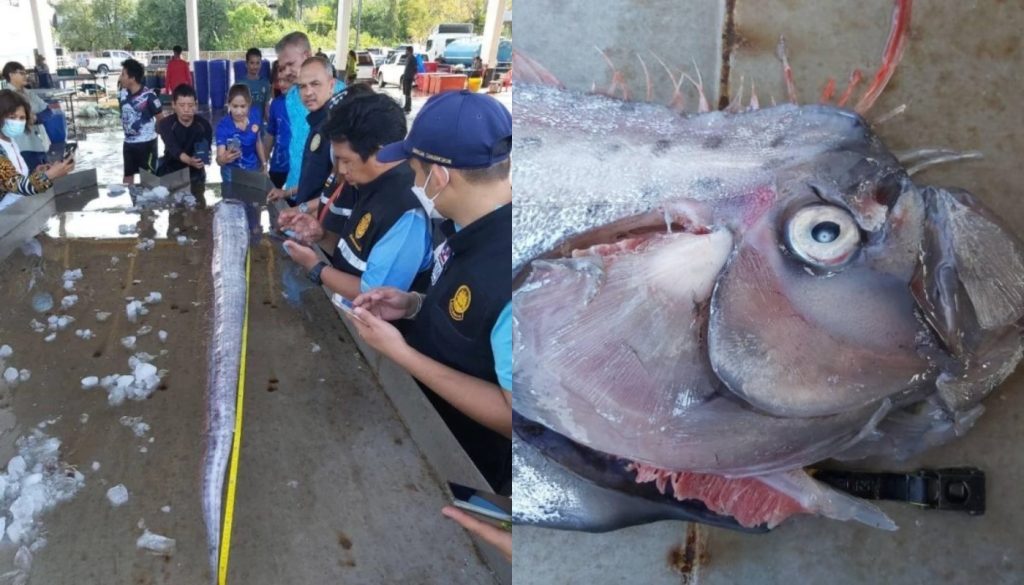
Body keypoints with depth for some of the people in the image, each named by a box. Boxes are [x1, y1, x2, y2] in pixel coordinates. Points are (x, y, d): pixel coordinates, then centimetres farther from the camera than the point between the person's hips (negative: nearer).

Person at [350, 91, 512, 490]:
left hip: (467, 469, -8)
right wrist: (417, 306, -5)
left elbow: (513, 415, -30)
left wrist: (400, 352, -26)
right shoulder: (481, 228, -7)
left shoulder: (507, 279, -36)